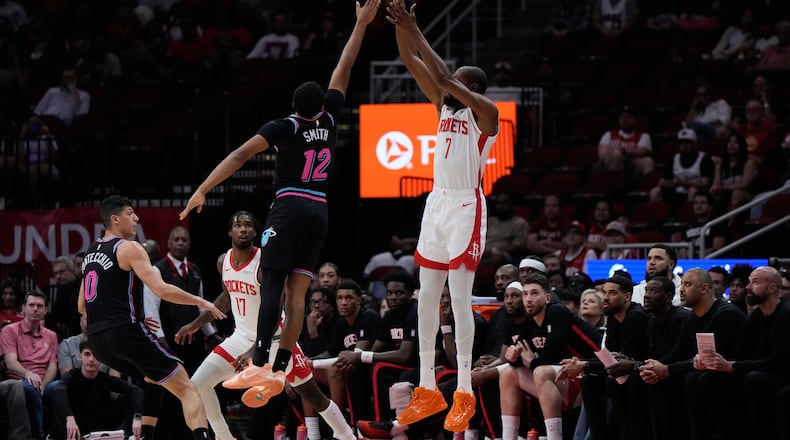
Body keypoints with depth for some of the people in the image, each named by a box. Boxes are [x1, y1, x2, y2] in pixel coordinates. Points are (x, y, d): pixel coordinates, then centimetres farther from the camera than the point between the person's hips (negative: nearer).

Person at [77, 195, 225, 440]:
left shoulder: (91, 252, 18)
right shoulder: (129, 248, -6)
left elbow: (82, 307, 25)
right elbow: (162, 290, -16)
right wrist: (200, 302, -3)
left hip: (96, 340, 8)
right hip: (127, 334, -8)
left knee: (154, 379, 32)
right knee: (187, 390, -4)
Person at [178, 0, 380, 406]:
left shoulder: (285, 127, -4)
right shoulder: (329, 120, 6)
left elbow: (240, 155, -13)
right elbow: (343, 71, 15)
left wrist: (202, 190, -15)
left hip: (289, 207, -4)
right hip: (319, 210, 4)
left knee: (272, 283, -9)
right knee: (297, 292, 1)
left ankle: (259, 362, -24)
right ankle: (280, 369, -7)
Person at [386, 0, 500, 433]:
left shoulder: (485, 112, -8)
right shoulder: (445, 105, 13)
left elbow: (443, 76, -21)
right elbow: (413, 62, 7)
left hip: (466, 206, -8)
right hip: (437, 202, 8)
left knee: (459, 298, -11)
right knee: (426, 297, 6)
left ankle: (464, 394, -9)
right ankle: (428, 389, 11)